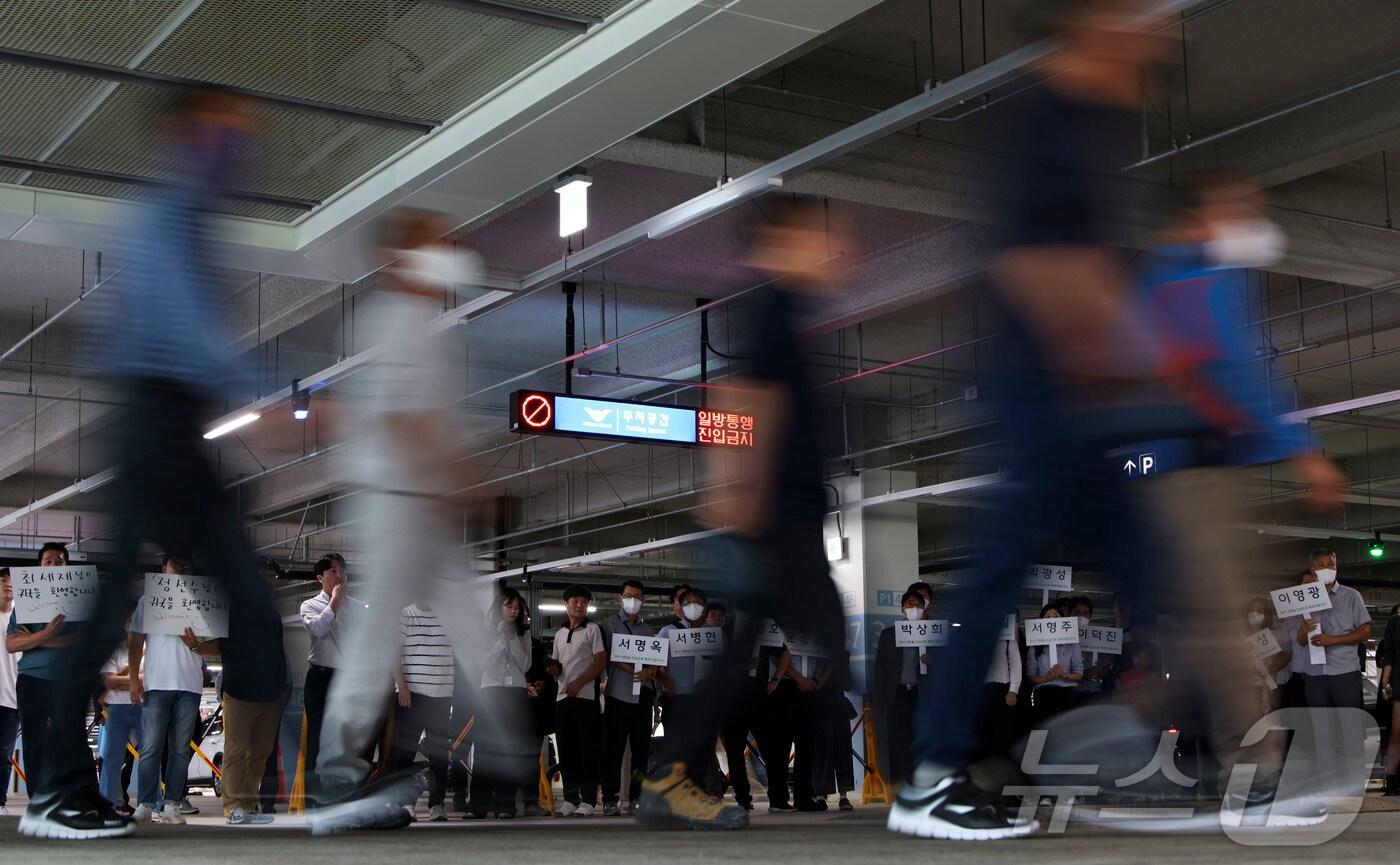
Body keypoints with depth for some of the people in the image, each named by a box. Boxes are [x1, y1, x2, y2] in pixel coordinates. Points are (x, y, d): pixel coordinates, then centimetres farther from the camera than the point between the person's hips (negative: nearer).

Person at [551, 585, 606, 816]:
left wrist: (578, 683, -13)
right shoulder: (560, 634, 19)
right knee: (566, 751, 5)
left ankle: (588, 800, -4)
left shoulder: (593, 629, 1)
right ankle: (570, 799, 10)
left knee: (587, 750, -5)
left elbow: (601, 662, -6)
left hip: (585, 696, -6)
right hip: (563, 697, 6)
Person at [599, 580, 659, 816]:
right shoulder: (609, 624, 8)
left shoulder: (648, 630, 19)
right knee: (613, 749, -5)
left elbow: (657, 662, 12)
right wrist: (631, 670, -15)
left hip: (643, 694, 4)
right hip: (618, 694, -4)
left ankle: (636, 798, 8)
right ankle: (610, 800, -4)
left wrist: (649, 672, -11)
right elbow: (607, 656, -3)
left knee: (642, 748, 3)